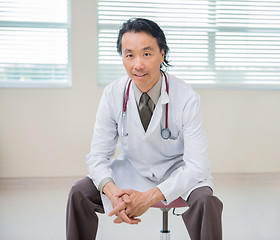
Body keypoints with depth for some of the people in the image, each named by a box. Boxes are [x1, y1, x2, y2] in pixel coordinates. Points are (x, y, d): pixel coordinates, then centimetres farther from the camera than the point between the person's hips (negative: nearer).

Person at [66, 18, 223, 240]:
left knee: (205, 201, -32)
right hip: (132, 169, 3)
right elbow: (98, 155, -9)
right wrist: (112, 191, -31)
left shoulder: (187, 98, -22)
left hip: (178, 170, -2)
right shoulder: (113, 95, -14)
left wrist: (150, 197, -35)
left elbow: (196, 165, -23)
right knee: (79, 193, -17)